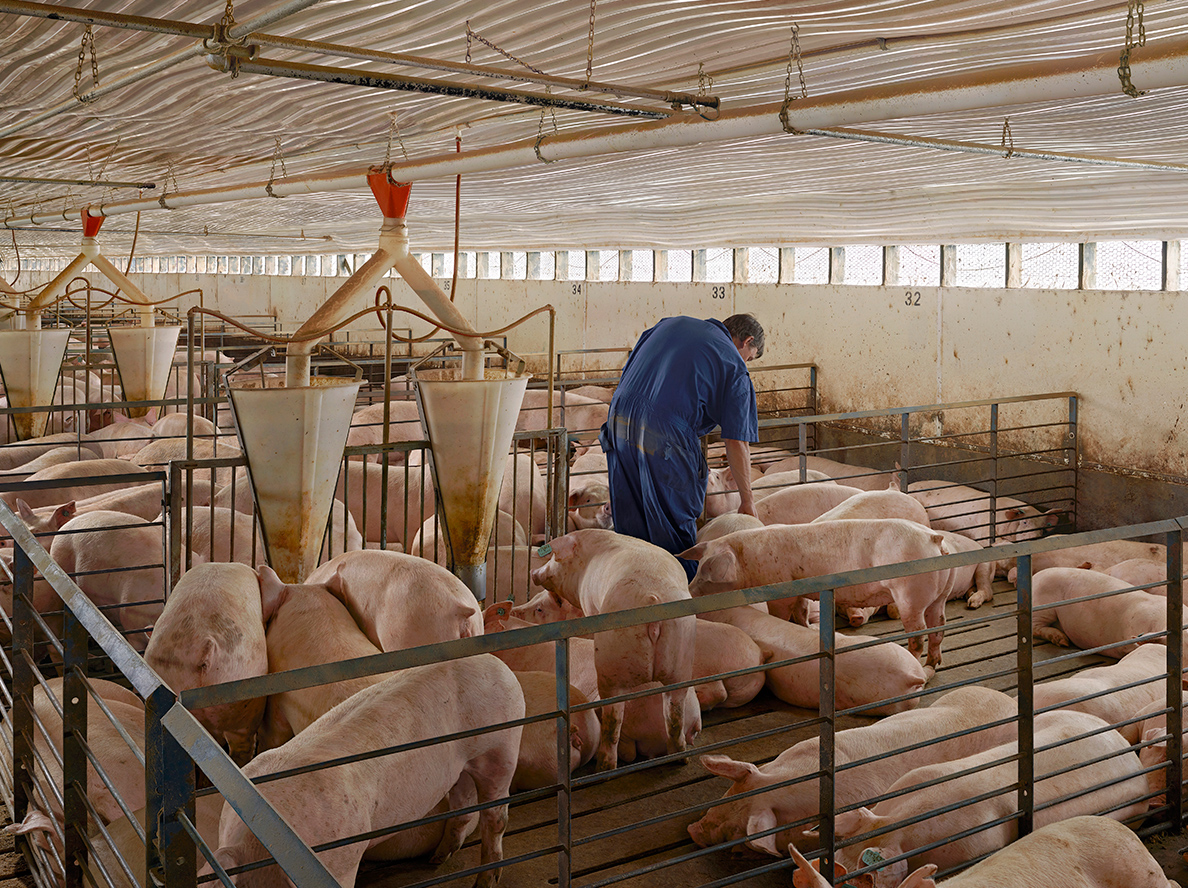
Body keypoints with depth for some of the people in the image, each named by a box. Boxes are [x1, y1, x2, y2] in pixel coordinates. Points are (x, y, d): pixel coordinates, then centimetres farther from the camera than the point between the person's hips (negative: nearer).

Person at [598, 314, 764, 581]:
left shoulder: (671, 324, 20)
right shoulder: (734, 366, 3)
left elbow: (627, 372, 22)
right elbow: (737, 443, -1)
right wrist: (748, 501, 6)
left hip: (619, 424, 6)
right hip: (666, 439, -6)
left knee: (630, 528, 15)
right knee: (677, 531, 8)